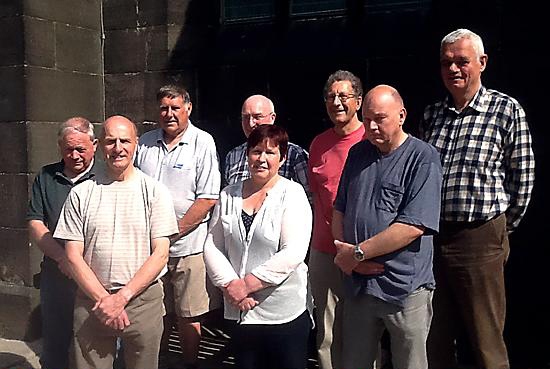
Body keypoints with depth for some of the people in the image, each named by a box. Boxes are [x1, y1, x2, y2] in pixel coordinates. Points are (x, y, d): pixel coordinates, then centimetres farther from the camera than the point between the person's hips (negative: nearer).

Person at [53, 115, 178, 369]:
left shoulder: (155, 192, 0)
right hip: (91, 300, 1)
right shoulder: (81, 193, 4)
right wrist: (103, 299, -10)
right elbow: (73, 256, 0)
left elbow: (160, 254, -5)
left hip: (143, 300, -1)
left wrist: (122, 297, -12)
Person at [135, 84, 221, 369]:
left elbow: (208, 198, -12)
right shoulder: (145, 142, 9)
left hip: (187, 246, -4)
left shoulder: (203, 142, -6)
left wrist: (174, 232, -13)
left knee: (188, 316, 5)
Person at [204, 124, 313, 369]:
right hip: (240, 311, 4)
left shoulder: (292, 193, -8)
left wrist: (247, 285, -16)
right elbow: (211, 246, 5)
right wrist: (230, 285, -10)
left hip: (285, 313, -4)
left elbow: (293, 253, -17)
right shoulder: (229, 195, 6)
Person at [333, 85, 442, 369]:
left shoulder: (423, 158, -10)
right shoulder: (358, 153, 9)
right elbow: (340, 209, 13)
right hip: (357, 283, 5)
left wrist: (358, 252, -16)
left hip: (405, 288, -5)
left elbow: (413, 226, -19)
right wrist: (344, 252, -5)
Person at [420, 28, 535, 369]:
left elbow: (523, 178, -1)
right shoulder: (432, 114, 9)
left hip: (480, 239, -4)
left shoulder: (507, 110, -4)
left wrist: (504, 226, 6)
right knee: (436, 341, 15)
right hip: (432, 236, 5)